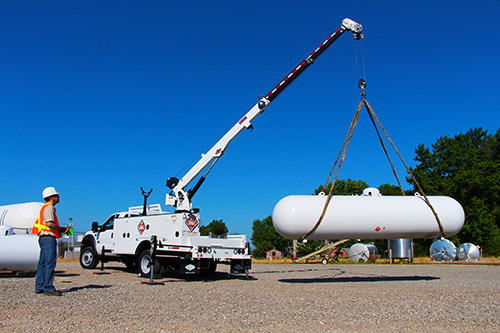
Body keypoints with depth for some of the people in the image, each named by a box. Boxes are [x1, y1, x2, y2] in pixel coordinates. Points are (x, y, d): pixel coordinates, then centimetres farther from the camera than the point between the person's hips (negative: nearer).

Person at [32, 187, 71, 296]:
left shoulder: (48, 207, 23)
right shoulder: (49, 207, -9)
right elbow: (50, 223, -21)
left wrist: (62, 229, 14)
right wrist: (62, 229, -10)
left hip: (44, 238, 11)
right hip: (48, 237, -11)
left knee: (43, 263, 12)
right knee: (50, 263, -11)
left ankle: (39, 287, 16)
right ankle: (48, 288, -12)